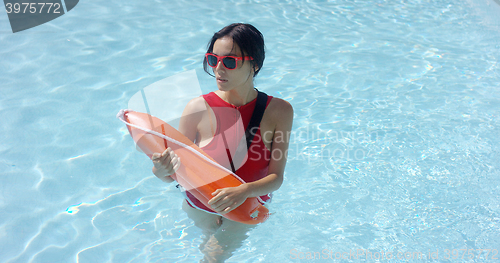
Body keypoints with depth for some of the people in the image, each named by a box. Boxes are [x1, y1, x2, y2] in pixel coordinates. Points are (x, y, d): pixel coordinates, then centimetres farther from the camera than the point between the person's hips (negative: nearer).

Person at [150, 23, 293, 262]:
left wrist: (245, 191, -39)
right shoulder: (198, 108, -21)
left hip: (248, 209, 0)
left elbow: (276, 178, -19)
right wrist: (163, 172, -38)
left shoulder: (278, 111, -19)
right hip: (200, 207, 0)